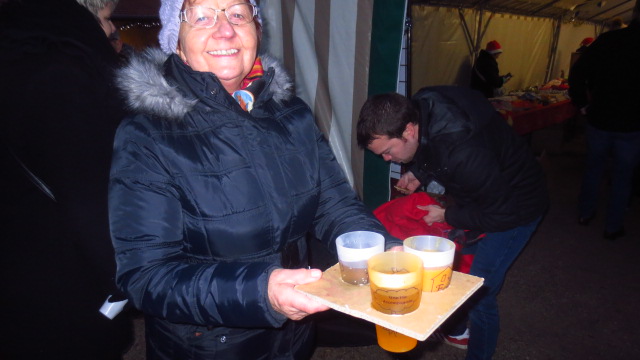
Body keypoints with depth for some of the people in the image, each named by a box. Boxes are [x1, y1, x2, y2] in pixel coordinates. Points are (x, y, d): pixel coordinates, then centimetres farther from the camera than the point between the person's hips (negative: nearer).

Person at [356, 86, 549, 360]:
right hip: (475, 195, 8)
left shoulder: (464, 152, -41)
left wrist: (447, 216, -19)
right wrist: (419, 173, -11)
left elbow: (502, 213, -29)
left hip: (514, 206, -8)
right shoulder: (417, 108, -17)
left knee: (478, 292, -6)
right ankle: (457, 331, 40)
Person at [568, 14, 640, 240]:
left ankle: (585, 213, 30)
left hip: (599, 119, 2)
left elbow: (577, 73, -8)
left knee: (593, 167, 19)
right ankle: (613, 226, 20)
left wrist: (581, 104, 1)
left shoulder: (607, 40, -5)